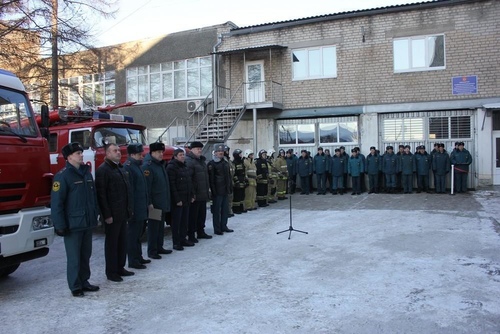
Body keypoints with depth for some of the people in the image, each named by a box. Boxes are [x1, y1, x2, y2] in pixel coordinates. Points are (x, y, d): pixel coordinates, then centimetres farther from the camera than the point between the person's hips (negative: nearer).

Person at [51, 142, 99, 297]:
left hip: (88, 223, 7)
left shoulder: (86, 173, 11)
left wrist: (95, 215, 13)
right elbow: (56, 202, -15)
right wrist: (60, 225, -18)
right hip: (73, 225, -7)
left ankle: (84, 282, 28)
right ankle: (75, 286, 15)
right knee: (74, 257, 3)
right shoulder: (63, 176, -12)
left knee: (86, 255, 15)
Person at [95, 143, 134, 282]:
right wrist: (107, 215, -17)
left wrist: (129, 209, 14)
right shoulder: (103, 170, -11)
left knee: (122, 242, 14)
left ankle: (120, 268, 26)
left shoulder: (121, 168, 14)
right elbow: (101, 194, -15)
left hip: (123, 213, 8)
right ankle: (111, 272, 14)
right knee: (112, 243, 3)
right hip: (112, 214, -8)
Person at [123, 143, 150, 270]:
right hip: (135, 209, -10)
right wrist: (131, 208, -23)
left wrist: (146, 204, 19)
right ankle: (133, 261, 6)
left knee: (138, 234, 17)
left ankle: (138, 257, 26)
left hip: (142, 208, 10)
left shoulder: (137, 166, 16)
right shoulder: (128, 167, -14)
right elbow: (129, 190, -20)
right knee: (133, 234, -1)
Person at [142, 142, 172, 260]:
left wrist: (167, 201, 18)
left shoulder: (161, 164, 14)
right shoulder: (148, 166, -14)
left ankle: (159, 247, 27)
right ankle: (152, 251, 7)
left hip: (163, 203, 9)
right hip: (154, 203, -9)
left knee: (161, 227, 16)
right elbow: (146, 186, -20)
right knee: (153, 227, -2)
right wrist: (149, 203, -22)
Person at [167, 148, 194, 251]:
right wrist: (177, 200, -18)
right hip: (177, 200, -8)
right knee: (176, 222, -1)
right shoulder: (171, 167, -11)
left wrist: (192, 195, 14)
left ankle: (183, 239, 23)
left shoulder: (184, 167, 16)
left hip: (186, 199, 8)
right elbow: (172, 185, -16)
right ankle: (176, 242, 6)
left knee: (184, 221, 13)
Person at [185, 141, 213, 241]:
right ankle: (191, 235, 7)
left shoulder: (202, 160, 17)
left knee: (202, 214, 16)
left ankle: (201, 232, 28)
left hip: (203, 194, 9)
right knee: (193, 215, -1)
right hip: (195, 195, -9)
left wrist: (208, 188, 20)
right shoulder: (188, 161, -14)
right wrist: (191, 193, -23)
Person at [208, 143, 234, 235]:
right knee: (217, 210, 0)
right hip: (217, 192, -7)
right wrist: (213, 190, -18)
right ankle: (217, 229, 8)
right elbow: (211, 178, -14)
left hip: (225, 190, 7)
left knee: (225, 210, 13)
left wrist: (230, 187, 15)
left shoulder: (225, 163, 14)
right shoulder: (211, 164, -9)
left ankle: (224, 226, 24)